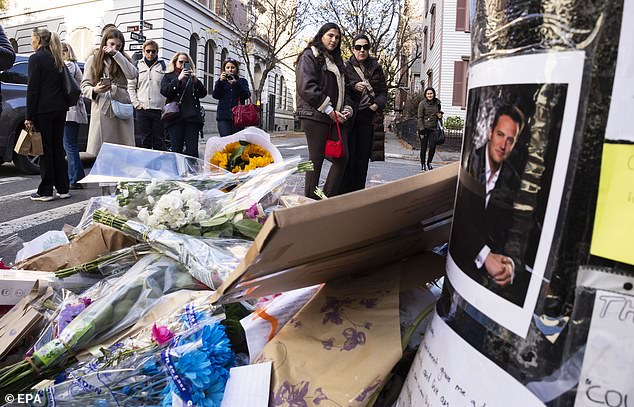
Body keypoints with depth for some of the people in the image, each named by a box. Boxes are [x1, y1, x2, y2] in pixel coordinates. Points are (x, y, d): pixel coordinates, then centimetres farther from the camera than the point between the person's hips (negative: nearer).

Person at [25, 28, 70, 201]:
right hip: (60, 109, 7)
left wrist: (29, 117, -10)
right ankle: (63, 189, 13)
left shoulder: (36, 58, -8)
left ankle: (45, 191, 3)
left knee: (45, 150, -2)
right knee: (58, 148, 10)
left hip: (43, 109, -7)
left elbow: (32, 89, -11)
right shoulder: (57, 59, 14)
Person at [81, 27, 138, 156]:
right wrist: (95, 90, -16)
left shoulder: (122, 58, 15)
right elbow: (85, 86, 6)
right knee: (99, 149, -7)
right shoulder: (93, 59, 11)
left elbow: (132, 74, -7)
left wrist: (116, 54, -8)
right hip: (101, 108, -1)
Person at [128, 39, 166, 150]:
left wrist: (166, 106, -8)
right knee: (145, 141, 5)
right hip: (142, 109, 1)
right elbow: (130, 86, 12)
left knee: (159, 141, 1)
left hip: (159, 109, -1)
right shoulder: (137, 65, 12)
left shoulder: (163, 65, 8)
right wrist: (136, 103, 0)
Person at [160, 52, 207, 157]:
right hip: (175, 116, -1)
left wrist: (195, 80, -5)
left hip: (192, 117, 2)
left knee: (192, 150, -7)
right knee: (176, 149, -7)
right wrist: (179, 79, -9)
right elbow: (164, 91, -3)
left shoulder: (191, 77, 21)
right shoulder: (169, 76, 16)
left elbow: (203, 93, 10)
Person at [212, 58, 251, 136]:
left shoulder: (242, 81, 15)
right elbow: (215, 95, 2)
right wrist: (220, 81, -12)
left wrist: (235, 83, -16)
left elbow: (247, 95, -2)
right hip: (224, 116, 0)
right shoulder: (220, 82, 18)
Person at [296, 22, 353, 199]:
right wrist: (329, 110, -16)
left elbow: (342, 87, 25)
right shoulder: (309, 56, -1)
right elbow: (307, 87, -14)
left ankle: (329, 199, 9)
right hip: (315, 115, -8)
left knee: (342, 157, 1)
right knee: (316, 159, -4)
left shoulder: (336, 60, 24)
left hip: (335, 116, 8)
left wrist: (347, 108, 4)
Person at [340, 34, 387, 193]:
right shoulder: (345, 67, 4)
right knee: (348, 156, -7)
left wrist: (377, 104, -5)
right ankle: (344, 193, -1)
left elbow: (383, 91, 14)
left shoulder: (376, 68, 13)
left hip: (369, 116, 3)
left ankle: (358, 192, 10)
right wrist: (354, 86, -22)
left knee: (363, 158, 3)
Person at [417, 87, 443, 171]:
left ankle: (429, 163, 15)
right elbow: (420, 117, -7)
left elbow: (439, 112, 27)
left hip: (433, 128, 3)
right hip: (424, 128, -3)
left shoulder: (437, 103, 9)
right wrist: (422, 130, -13)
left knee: (433, 146, -7)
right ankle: (423, 165, 15)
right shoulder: (422, 103, -5)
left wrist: (440, 115, 1)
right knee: (423, 147, 1)